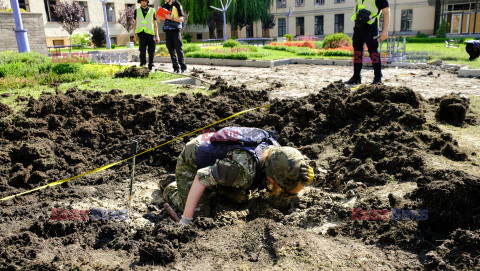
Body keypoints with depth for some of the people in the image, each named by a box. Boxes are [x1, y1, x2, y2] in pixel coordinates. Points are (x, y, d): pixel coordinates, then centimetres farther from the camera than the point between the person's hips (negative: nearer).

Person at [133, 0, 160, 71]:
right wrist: (134, 35, 8)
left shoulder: (152, 11, 12)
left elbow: (155, 24, 12)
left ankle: (150, 66, 13)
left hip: (150, 33, 1)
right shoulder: (137, 11, 14)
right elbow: (135, 24, 16)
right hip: (141, 33, 0)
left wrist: (157, 36, 4)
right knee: (142, 49, -19)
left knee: (151, 51, 1)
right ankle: (143, 64, -21)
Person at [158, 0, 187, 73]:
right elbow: (159, 19, 20)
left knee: (179, 49, -9)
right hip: (167, 30, 5)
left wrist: (171, 18, -17)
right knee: (171, 50, 2)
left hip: (176, 30, -5)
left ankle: (183, 68, -6)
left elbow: (181, 19, -5)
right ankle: (176, 68, 5)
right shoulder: (164, 6, 14)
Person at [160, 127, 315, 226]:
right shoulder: (245, 169, -42)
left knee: (240, 198, 8)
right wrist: (185, 220, -35)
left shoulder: (274, 150, -16)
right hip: (190, 163, -7)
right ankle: (172, 191, 15)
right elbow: (202, 176, -38)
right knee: (201, 214, -11)